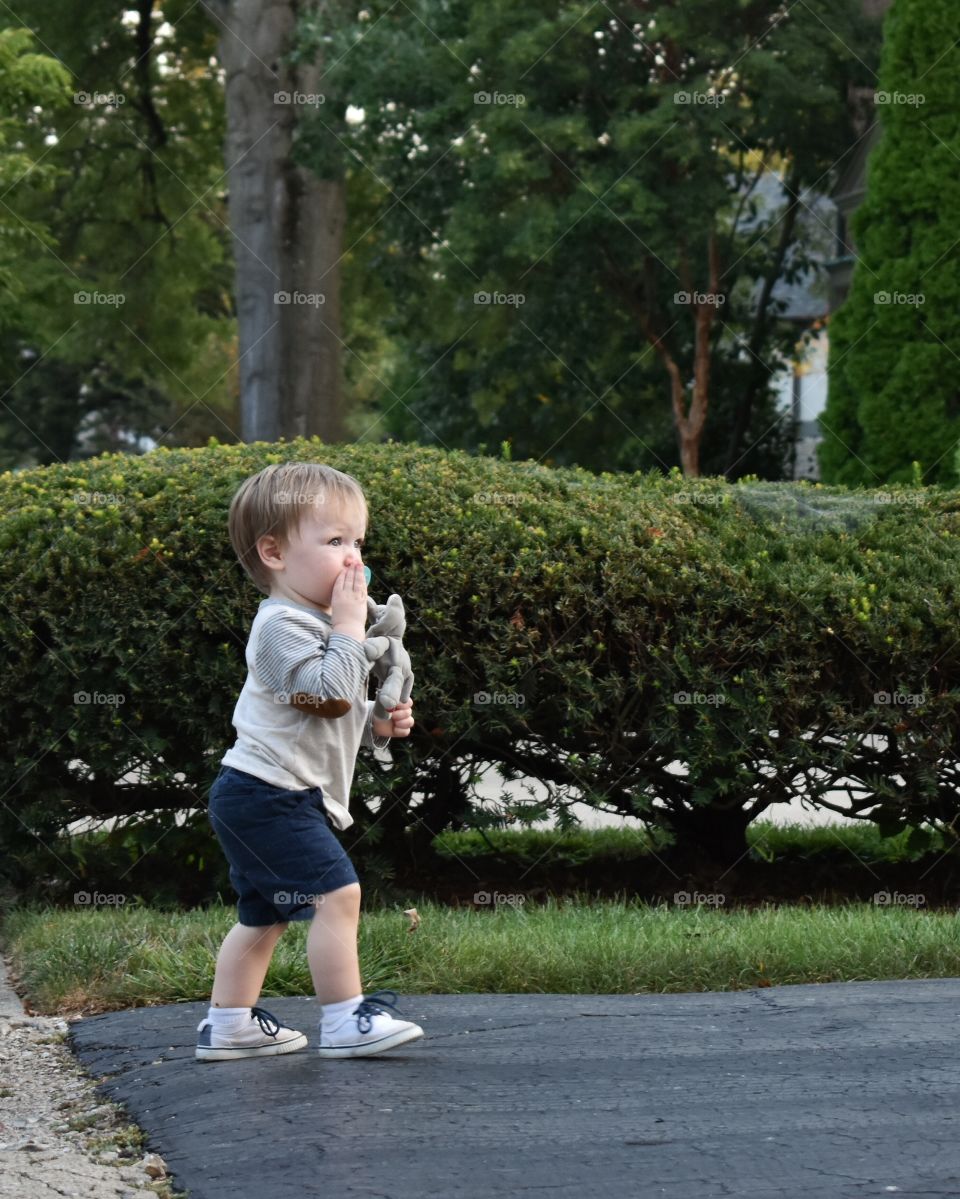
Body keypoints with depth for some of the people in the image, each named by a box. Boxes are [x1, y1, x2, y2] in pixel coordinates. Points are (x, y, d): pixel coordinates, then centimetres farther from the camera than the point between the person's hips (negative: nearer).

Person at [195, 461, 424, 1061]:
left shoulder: (317, 624, 19)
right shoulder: (283, 625, -15)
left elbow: (340, 714, 29)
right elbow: (330, 694, -27)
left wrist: (380, 724, 11)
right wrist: (350, 624, -19)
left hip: (256, 798, 11)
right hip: (269, 792, -11)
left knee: (264, 915, 15)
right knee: (338, 892, -14)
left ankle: (229, 1026, 22)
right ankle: (346, 1022, -11)